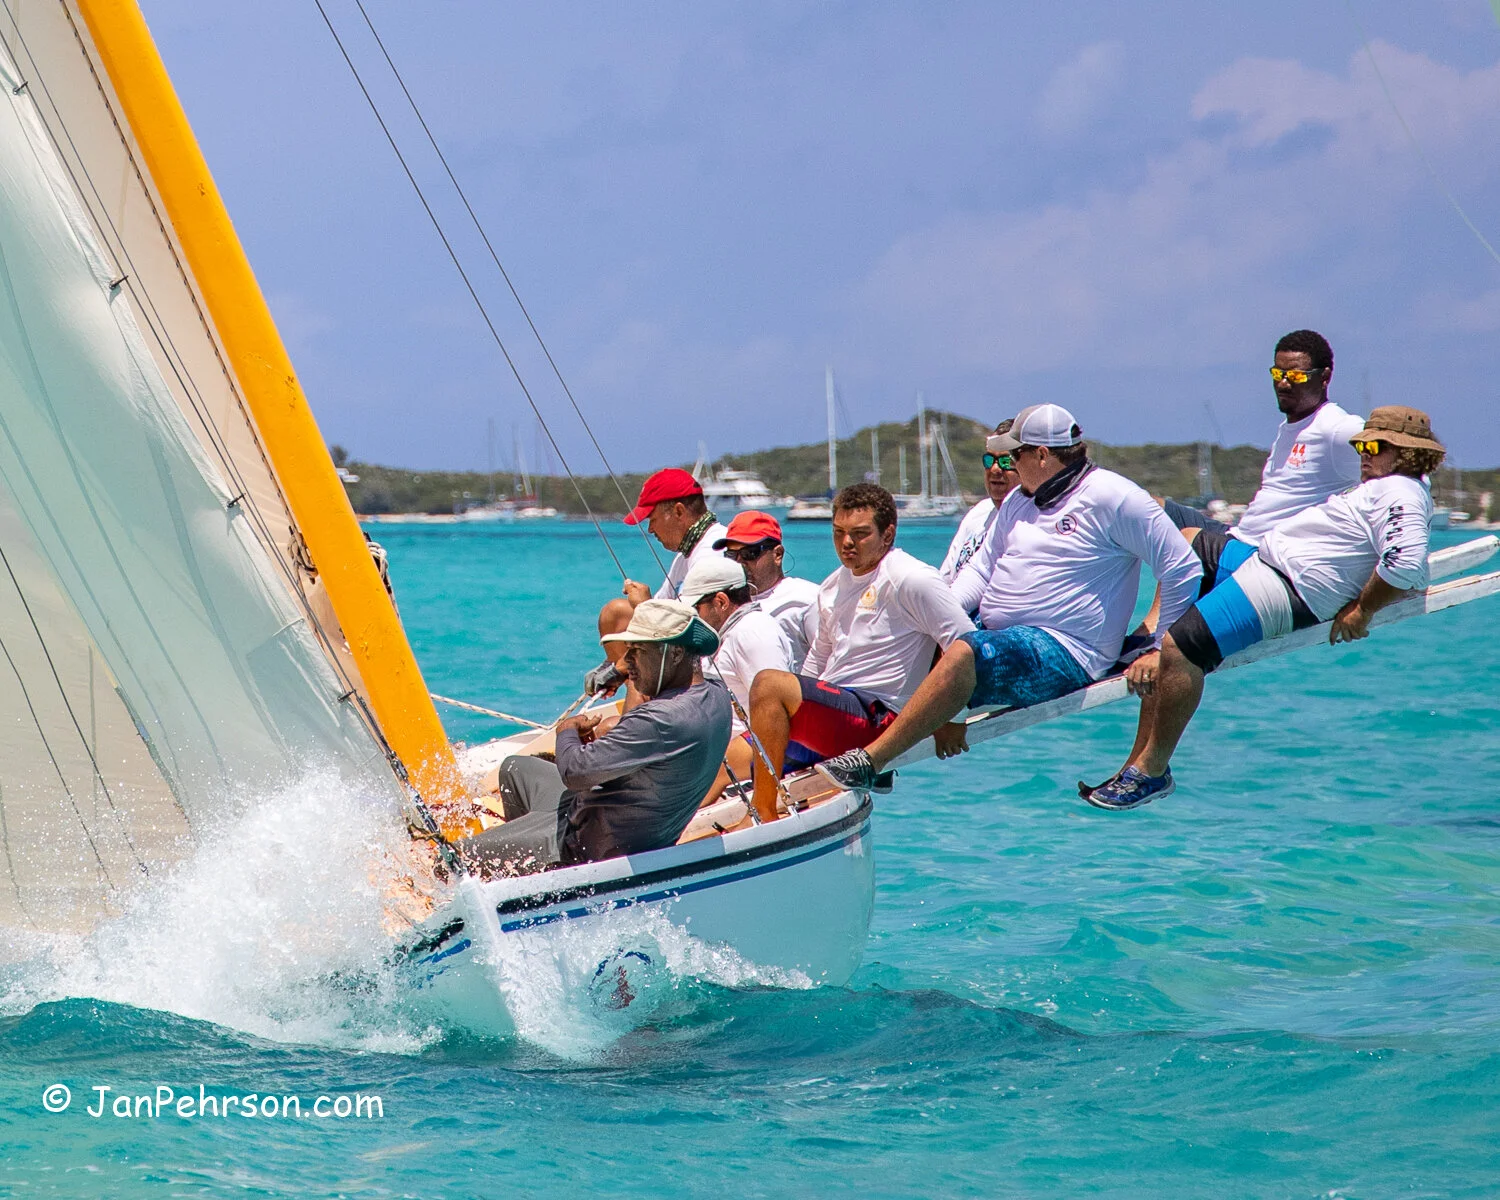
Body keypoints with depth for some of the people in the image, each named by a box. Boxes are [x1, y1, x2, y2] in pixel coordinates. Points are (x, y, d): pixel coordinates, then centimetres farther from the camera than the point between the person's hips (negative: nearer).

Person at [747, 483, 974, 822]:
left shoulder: (908, 578, -7)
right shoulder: (833, 587, 19)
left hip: (877, 717, -8)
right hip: (829, 714, 8)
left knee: (769, 683, -28)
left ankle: (765, 817, -28)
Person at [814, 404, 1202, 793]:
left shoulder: (1111, 497, -8)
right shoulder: (1019, 500, 17)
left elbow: (1185, 570, -9)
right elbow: (982, 567, 20)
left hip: (1064, 654, -10)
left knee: (963, 654, -32)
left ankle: (869, 761, -34)